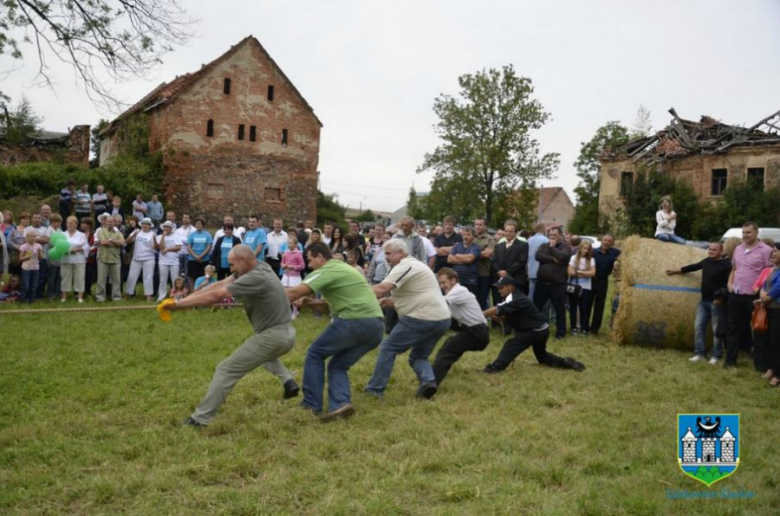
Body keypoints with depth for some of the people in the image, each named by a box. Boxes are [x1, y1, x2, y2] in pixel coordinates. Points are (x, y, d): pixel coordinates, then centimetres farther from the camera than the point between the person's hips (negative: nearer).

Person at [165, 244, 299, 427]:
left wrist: (177, 304, -15)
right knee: (265, 355, 41)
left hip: (272, 337, -9)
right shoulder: (260, 267, 7)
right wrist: (187, 298, -1)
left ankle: (200, 418, 1)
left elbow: (215, 296, -21)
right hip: (286, 335, 9)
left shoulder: (255, 278, -20)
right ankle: (288, 381, 25)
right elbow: (220, 284, 4)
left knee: (226, 370, -3)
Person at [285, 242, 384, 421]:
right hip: (375, 326, 9)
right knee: (338, 365, 17)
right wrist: (308, 302, 12)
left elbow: (294, 292, -12)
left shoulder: (328, 270, -3)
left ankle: (311, 405, 12)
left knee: (315, 353, 11)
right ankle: (340, 404, -4)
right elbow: (329, 306, 28)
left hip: (354, 321, -9)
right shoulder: (342, 268, 27)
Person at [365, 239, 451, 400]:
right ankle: (428, 381, -6)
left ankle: (375, 388, 5)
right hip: (441, 318, 10)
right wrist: (393, 301, 15)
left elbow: (381, 289, -20)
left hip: (423, 318, -10)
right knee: (418, 356, 20)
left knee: (388, 348, 2)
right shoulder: (414, 265, 24)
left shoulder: (404, 267, -8)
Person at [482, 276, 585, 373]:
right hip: (540, 330, 10)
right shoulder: (514, 297, 7)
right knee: (542, 356, 24)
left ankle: (496, 367, -27)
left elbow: (498, 310, -33)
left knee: (511, 345, -18)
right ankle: (565, 362, 19)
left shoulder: (515, 299, -23)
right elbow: (505, 314, 5)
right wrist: (496, 316, -14)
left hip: (537, 331, -10)